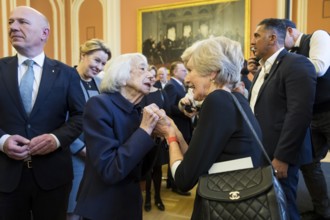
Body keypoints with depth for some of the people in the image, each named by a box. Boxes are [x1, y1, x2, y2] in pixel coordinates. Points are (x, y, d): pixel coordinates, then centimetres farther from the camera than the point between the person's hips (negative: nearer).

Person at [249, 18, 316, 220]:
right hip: (260, 152, 8)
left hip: (279, 156, -8)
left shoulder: (296, 64, -13)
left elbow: (299, 113, -21)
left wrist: (282, 157, -22)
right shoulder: (265, 67, 17)